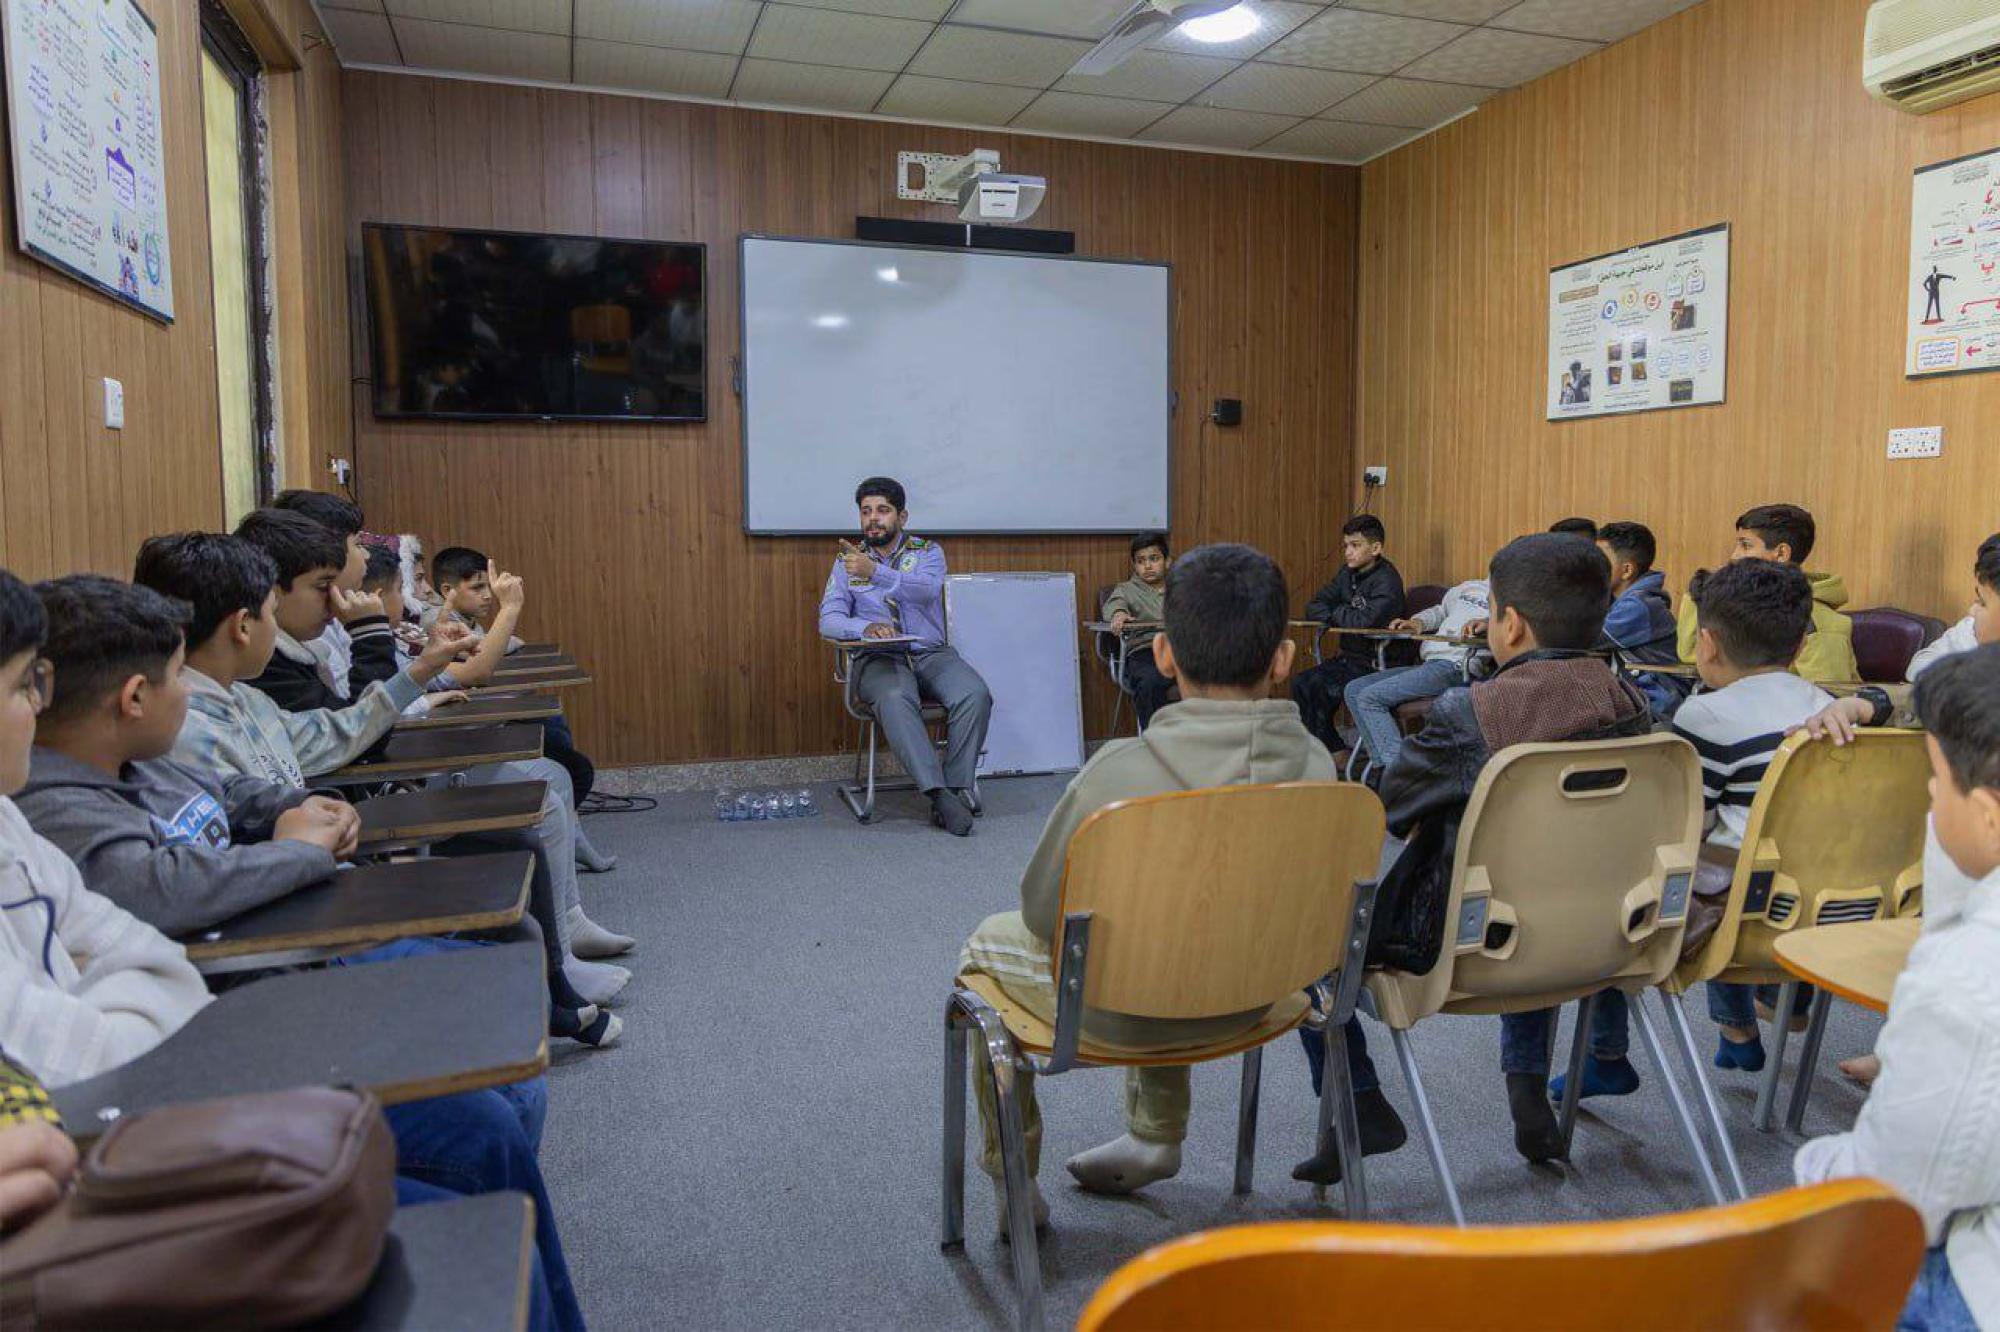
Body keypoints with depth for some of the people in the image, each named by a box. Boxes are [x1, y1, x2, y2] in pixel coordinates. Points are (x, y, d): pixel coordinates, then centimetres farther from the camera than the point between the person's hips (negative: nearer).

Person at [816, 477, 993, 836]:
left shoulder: (927, 551, 10)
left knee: (975, 693, -30)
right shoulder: (847, 561, 13)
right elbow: (829, 619, 1)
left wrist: (875, 571, -28)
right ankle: (939, 793, -40)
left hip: (931, 654, 1)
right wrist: (866, 626, -21)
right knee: (894, 699, -36)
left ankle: (957, 789, -23)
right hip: (878, 659, -1)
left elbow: (927, 589, -14)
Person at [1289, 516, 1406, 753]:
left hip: (1375, 663, -8)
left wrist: (1337, 613, -9)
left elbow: (1365, 621, -29)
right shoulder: (1348, 573, 9)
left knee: (1319, 688, -21)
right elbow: (1313, 608, 7)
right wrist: (1345, 615, -12)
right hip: (1348, 657, 8)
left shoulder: (1386, 580, -16)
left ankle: (1334, 751, -3)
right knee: (1301, 685, -6)